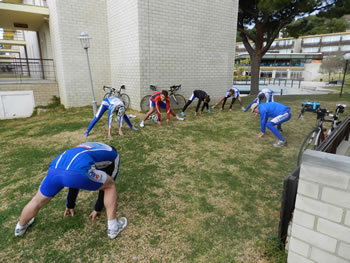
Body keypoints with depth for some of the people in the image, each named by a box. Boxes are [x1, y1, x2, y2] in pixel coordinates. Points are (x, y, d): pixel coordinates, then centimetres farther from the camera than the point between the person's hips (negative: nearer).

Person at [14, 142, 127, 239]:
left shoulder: (86, 147, 41)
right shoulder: (113, 154, 27)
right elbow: (105, 184, 30)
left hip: (54, 170, 6)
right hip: (77, 171, -6)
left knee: (37, 201, 34)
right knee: (111, 186, 19)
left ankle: (20, 227, 59)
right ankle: (113, 228, 23)